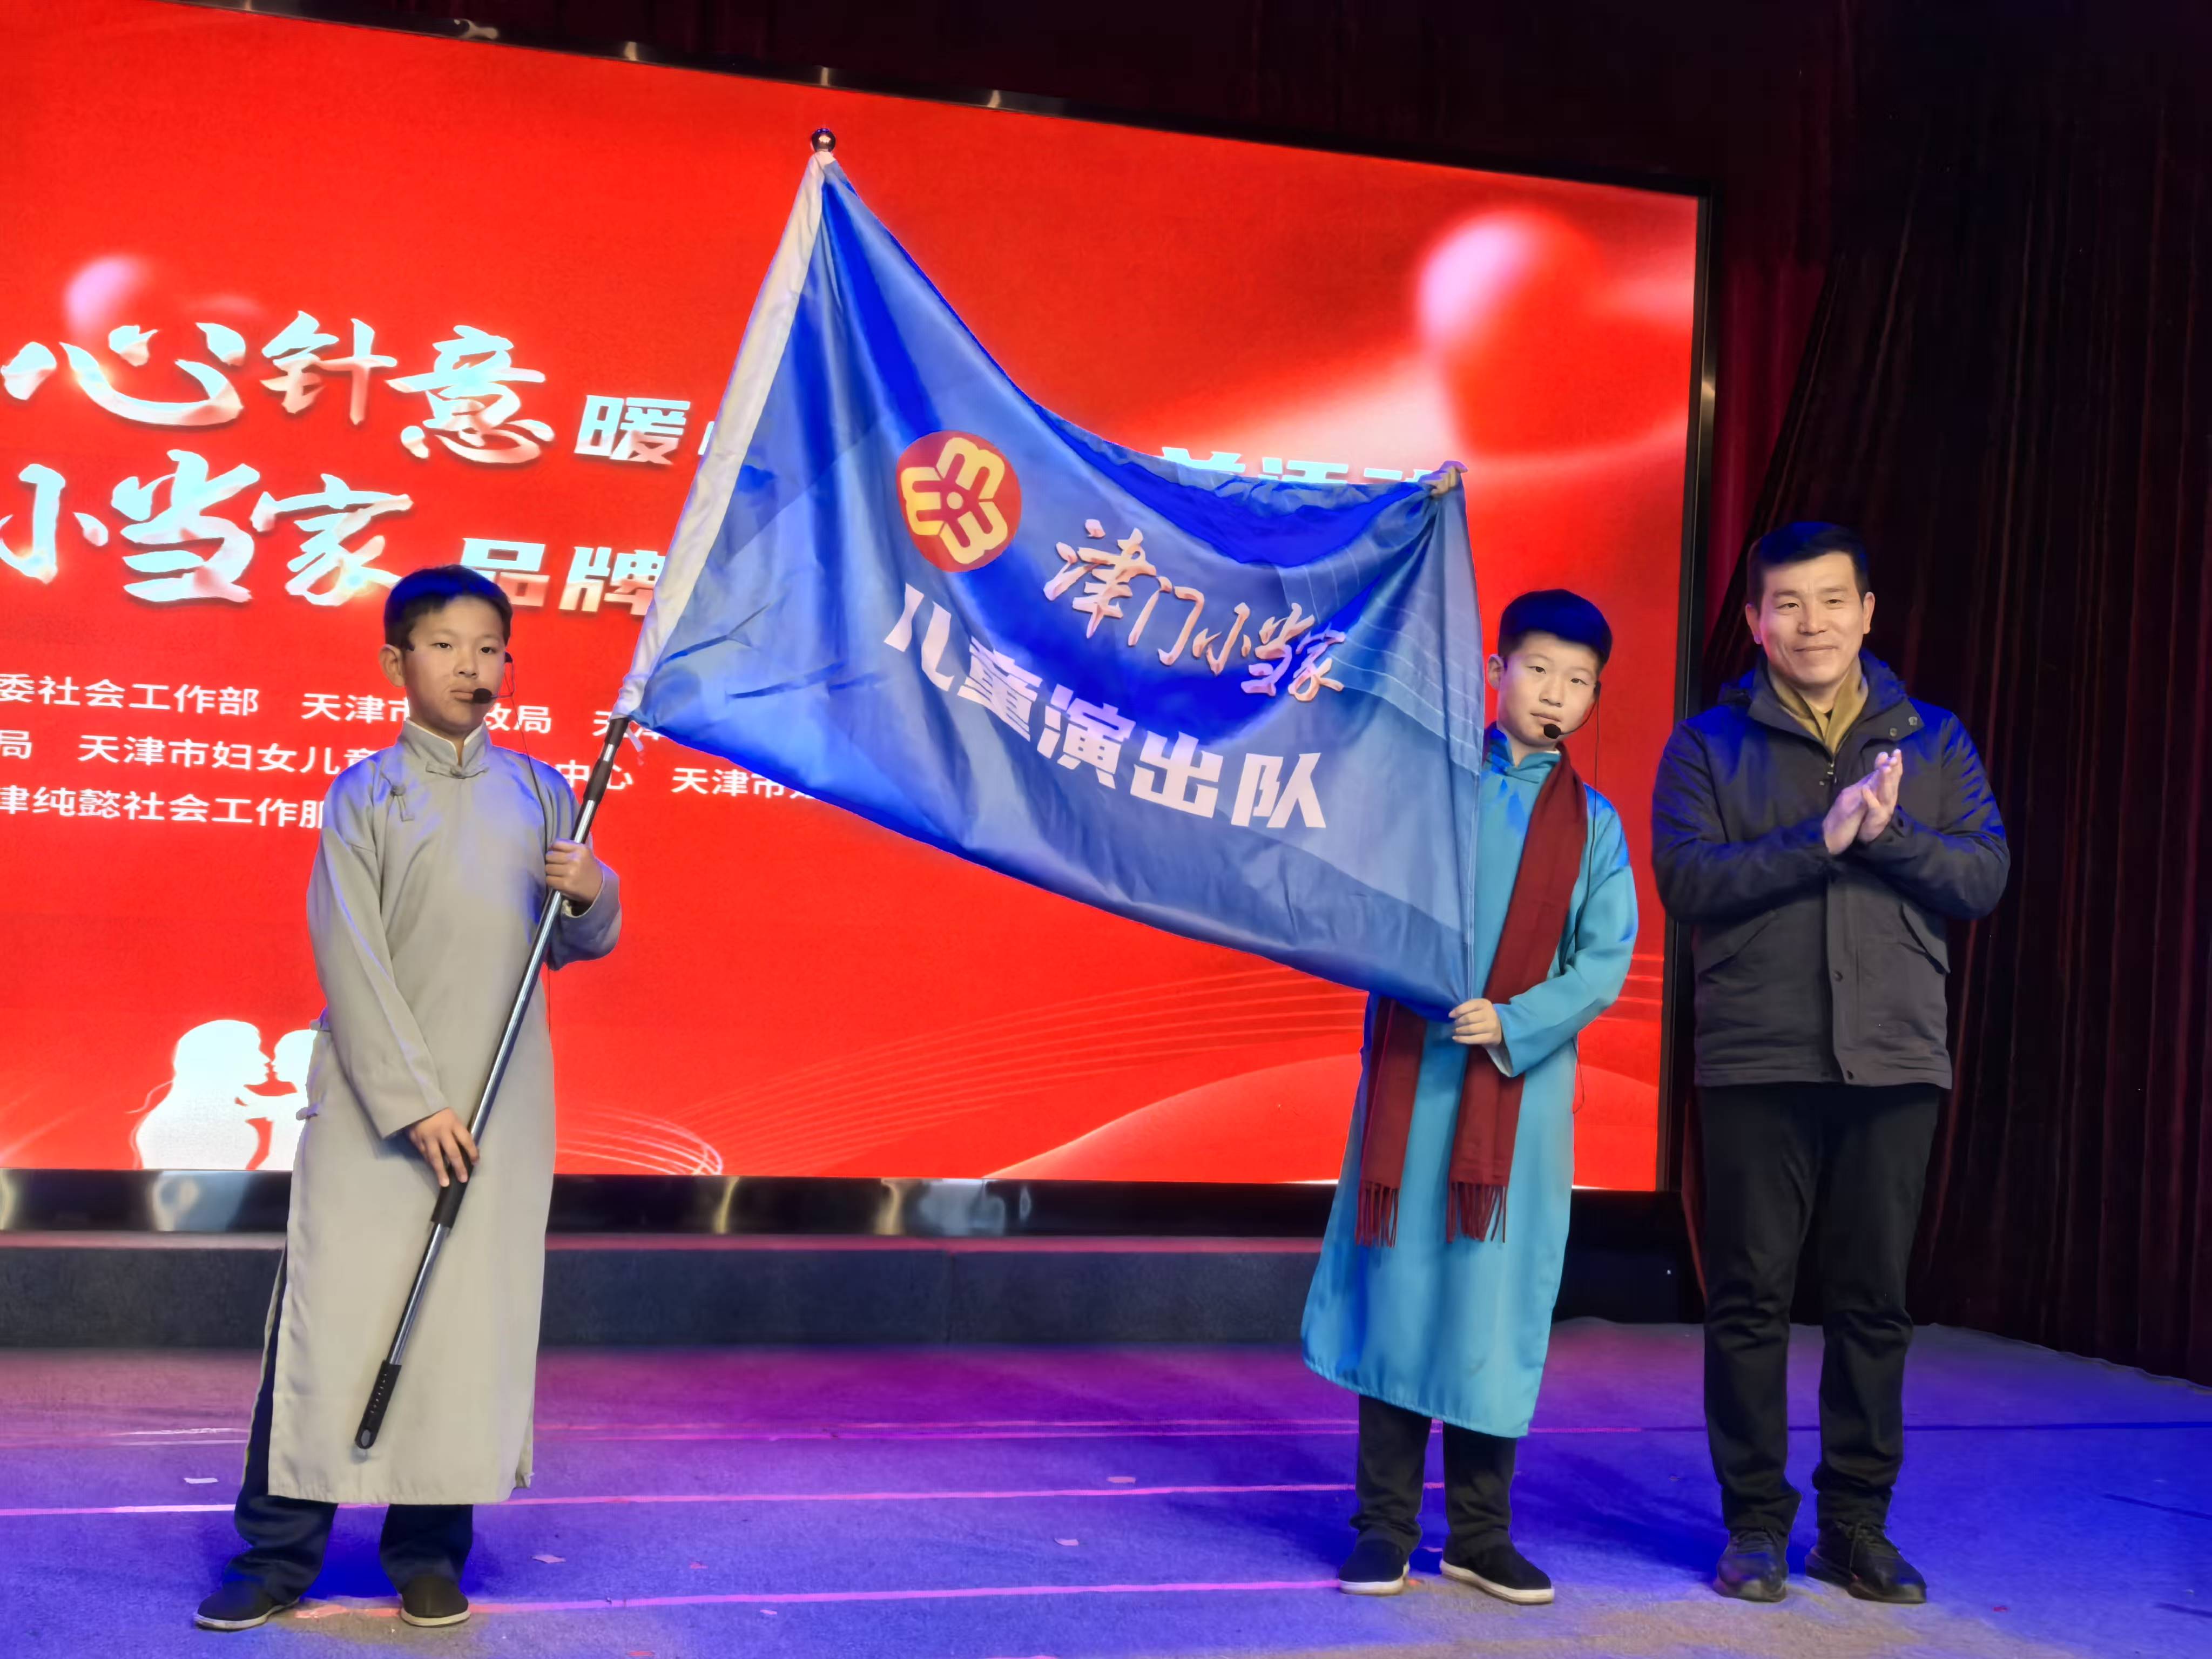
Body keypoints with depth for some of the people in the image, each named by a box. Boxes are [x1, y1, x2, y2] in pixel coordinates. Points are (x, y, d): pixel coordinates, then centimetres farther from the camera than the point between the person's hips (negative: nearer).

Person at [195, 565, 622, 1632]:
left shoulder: (541, 792, 10)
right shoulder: (365, 794, 2)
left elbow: (580, 945, 14)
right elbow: (351, 958, -6)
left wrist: (592, 896, -10)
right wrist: (411, 1098, -14)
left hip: (502, 1103, 3)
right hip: (372, 1100, -2)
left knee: (474, 1315, 3)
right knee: (333, 1309, -4)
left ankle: (430, 1550, 14)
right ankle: (279, 1553, 7)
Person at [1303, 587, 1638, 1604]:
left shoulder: (1593, 824, 9)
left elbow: (1604, 966, 1)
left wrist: (1513, 1023, -12)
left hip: (1523, 1088, 1)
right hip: (1414, 1074, -1)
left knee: (1497, 1303, 4)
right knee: (1400, 1287, 1)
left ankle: (1481, 1534, 15)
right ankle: (1386, 1525, 11)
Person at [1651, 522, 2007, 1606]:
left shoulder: (1934, 742, 12)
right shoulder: (1709, 744, 6)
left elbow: (1984, 876, 1)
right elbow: (1686, 878, -9)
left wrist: (1889, 832, -16)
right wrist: (1823, 837, -16)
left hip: (1894, 1060, 2)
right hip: (1756, 1062, -2)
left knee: (1874, 1301, 6)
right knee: (1750, 1298, 2)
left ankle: (1858, 1525, 18)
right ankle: (1755, 1524, 13)